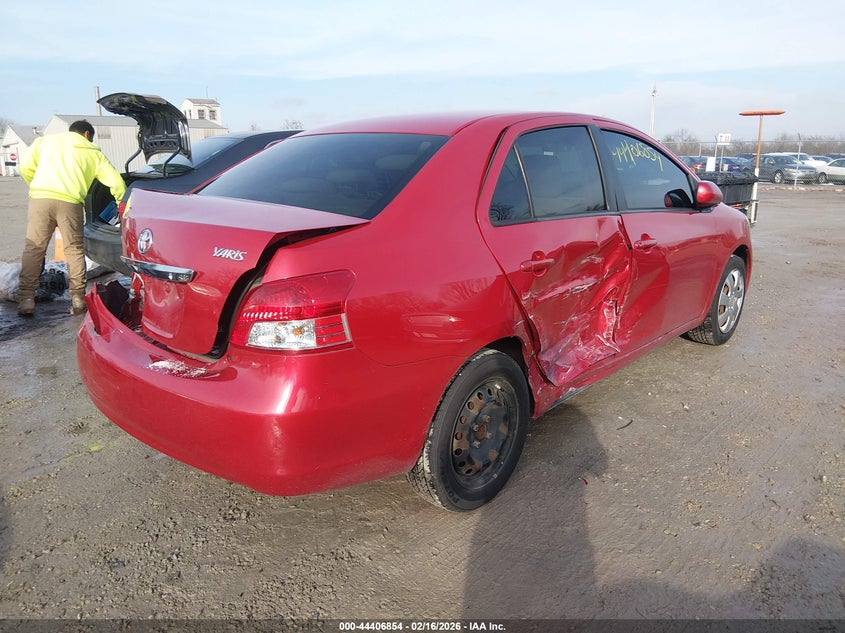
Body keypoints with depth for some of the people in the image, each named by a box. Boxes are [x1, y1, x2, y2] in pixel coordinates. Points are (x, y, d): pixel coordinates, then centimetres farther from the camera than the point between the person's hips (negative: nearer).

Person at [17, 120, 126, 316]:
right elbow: (116, 182, 16)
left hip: (40, 197, 1)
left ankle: (26, 299, 2)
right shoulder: (92, 152, 22)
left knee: (33, 248, 6)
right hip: (70, 201, -1)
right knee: (74, 249, 9)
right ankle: (78, 299, 6)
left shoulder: (45, 140, 25)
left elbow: (26, 167, 14)